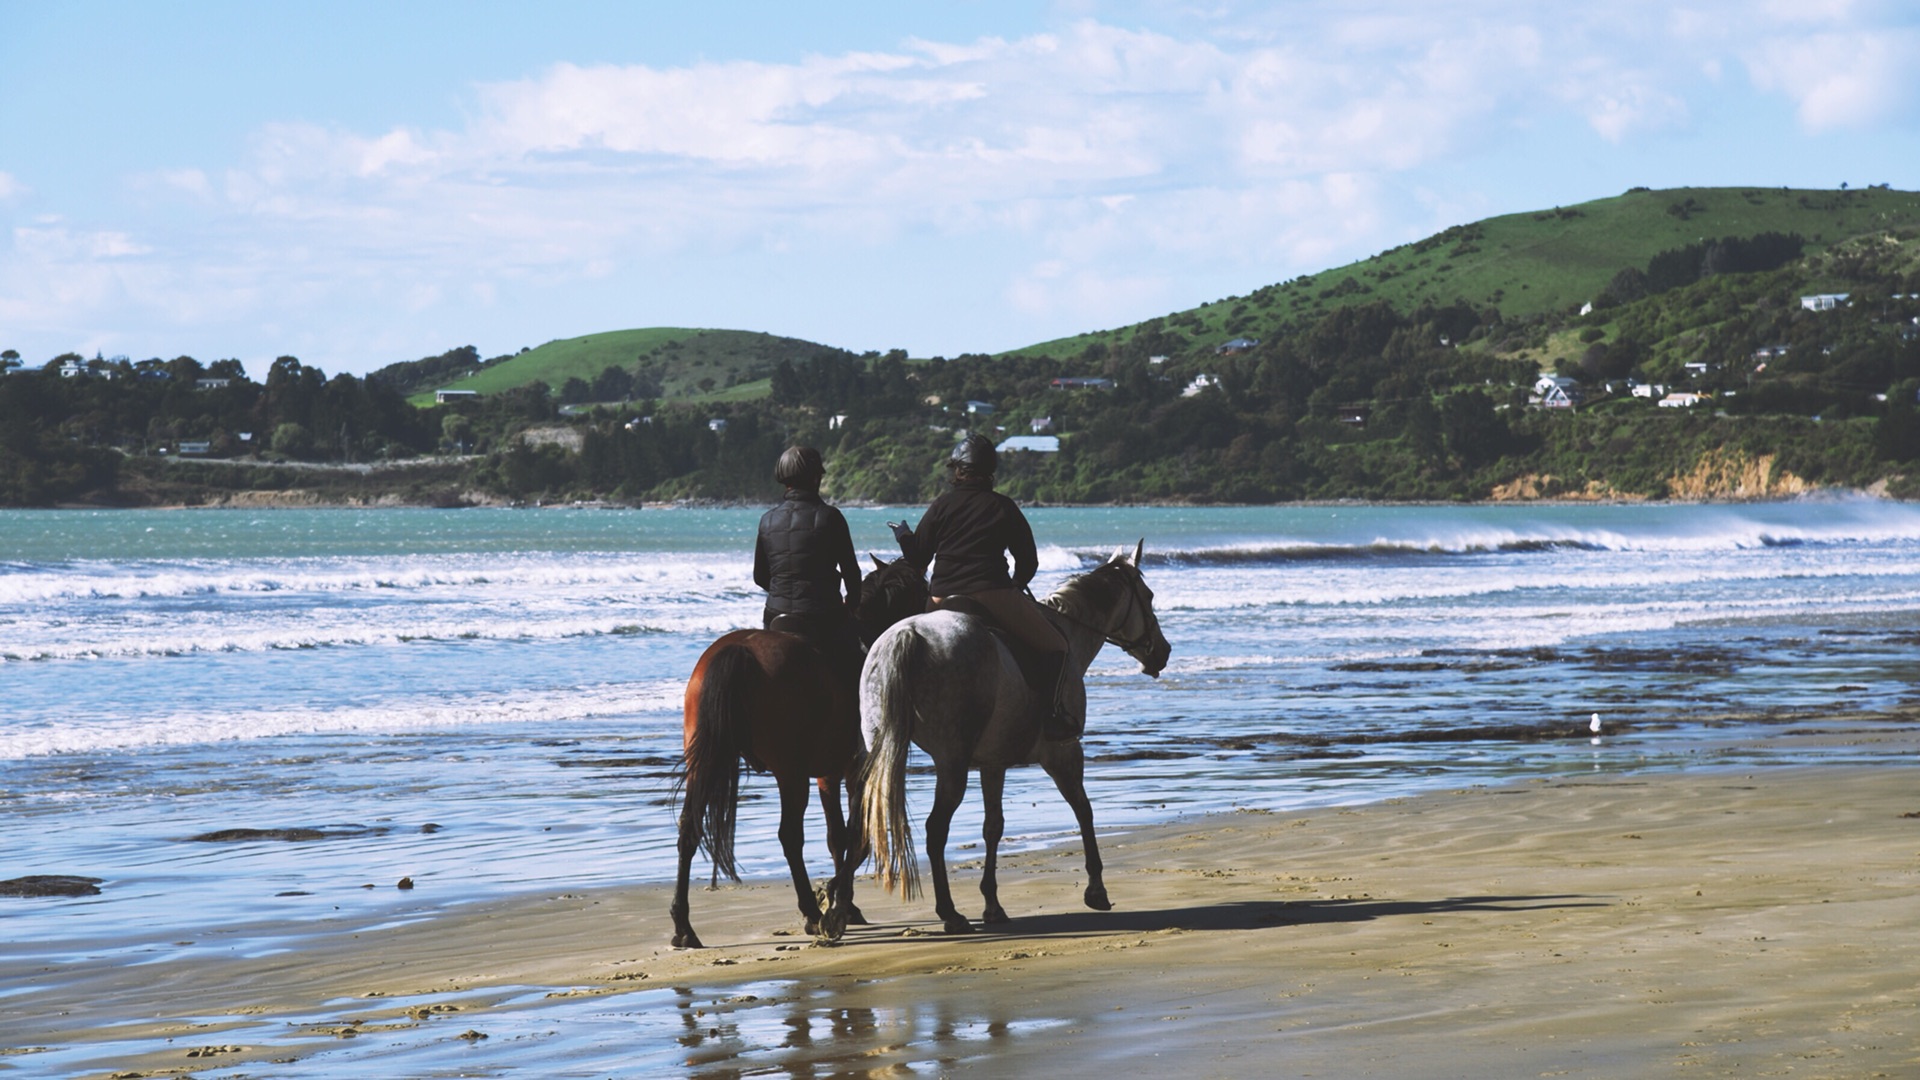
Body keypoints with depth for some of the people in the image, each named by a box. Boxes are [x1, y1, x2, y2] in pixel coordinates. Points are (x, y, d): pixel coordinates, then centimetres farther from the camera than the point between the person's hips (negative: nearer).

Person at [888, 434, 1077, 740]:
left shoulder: (941, 506, 7)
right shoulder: (1004, 508, 2)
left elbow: (917, 559, 11)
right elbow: (1028, 562, 5)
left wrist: (903, 535, 32)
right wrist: (1015, 586, 24)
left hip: (941, 599, 4)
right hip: (994, 596, -4)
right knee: (1055, 646, 3)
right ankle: (1056, 714, -15)